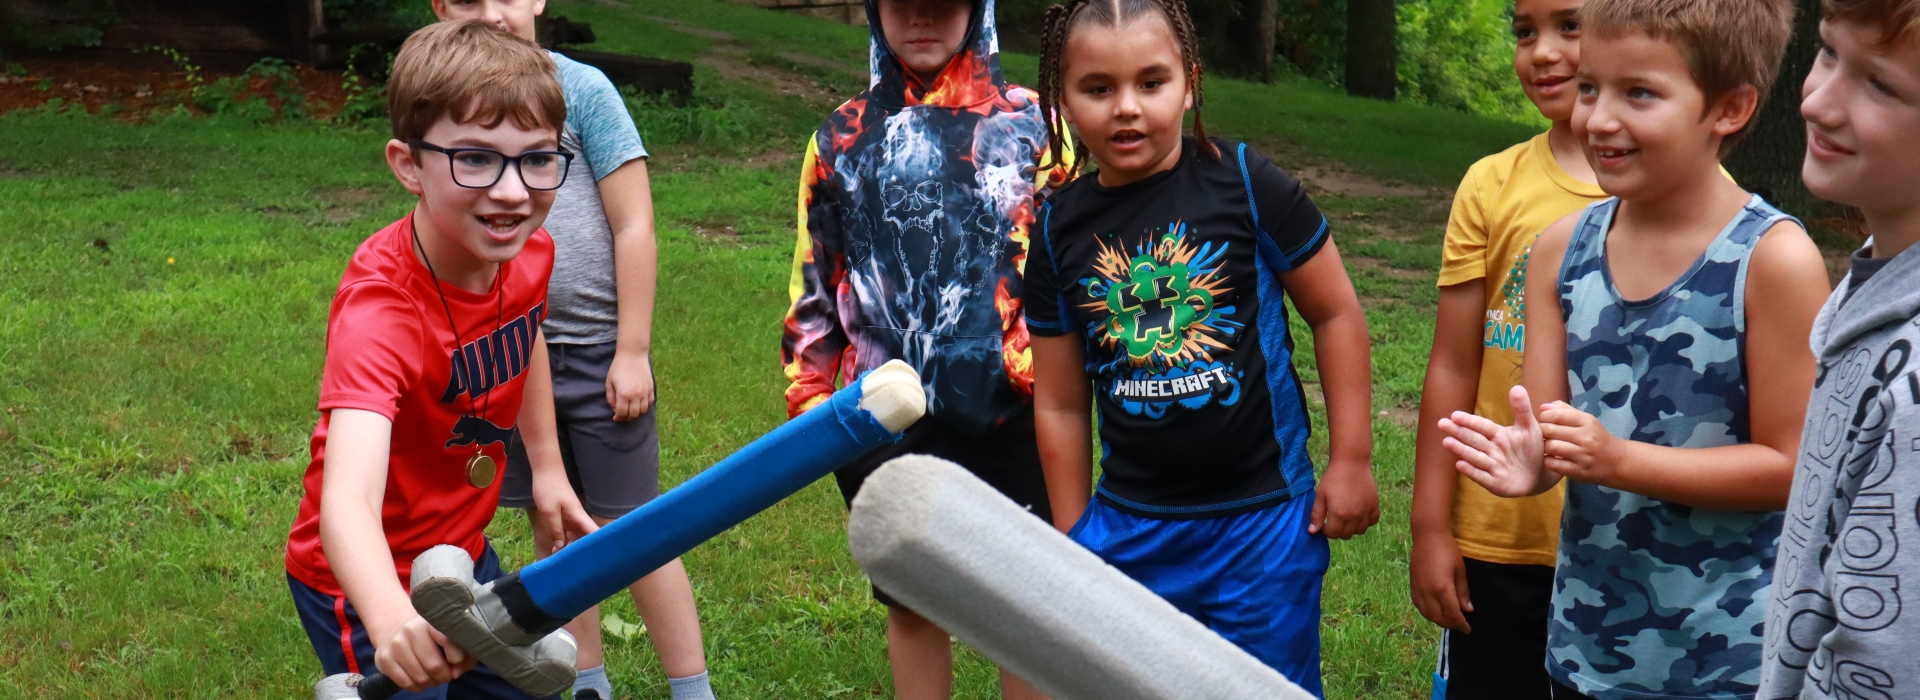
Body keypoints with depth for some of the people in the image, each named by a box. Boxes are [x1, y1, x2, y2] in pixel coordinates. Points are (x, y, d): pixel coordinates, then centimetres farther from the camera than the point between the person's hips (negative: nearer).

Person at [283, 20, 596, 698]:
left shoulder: (530, 253, -14)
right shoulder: (379, 307, -35)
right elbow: (347, 501, -50)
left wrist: (548, 468, 17)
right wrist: (393, 625, -67)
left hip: (463, 554, 7)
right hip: (369, 587, -7)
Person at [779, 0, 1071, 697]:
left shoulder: (1032, 123, 0)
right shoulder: (843, 138, 7)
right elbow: (814, 283, 11)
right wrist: (809, 402, 9)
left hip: (1010, 412, -2)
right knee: (910, 606, 15)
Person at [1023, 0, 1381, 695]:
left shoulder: (1245, 183, -10)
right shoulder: (1061, 227, 0)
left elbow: (1335, 312, -1)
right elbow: (1061, 404, 7)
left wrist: (1351, 460, -2)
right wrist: (1074, 536, 10)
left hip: (1262, 518, -3)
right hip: (1129, 527, 3)